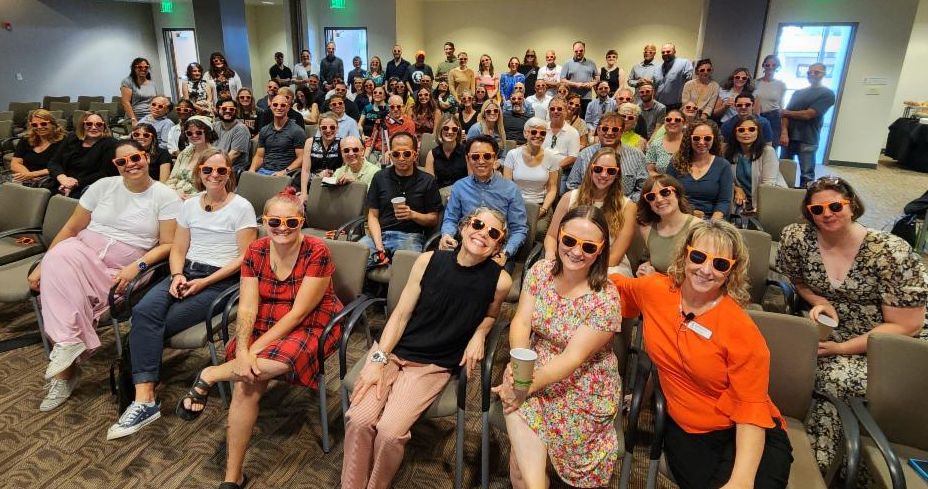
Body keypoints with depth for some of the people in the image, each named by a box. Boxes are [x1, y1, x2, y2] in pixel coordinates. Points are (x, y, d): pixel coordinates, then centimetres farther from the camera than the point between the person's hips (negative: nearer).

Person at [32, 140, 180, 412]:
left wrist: (137, 266, -17)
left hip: (121, 270, -3)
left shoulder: (165, 197, 1)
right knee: (59, 259, -31)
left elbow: (167, 244, -3)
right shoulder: (103, 186, 9)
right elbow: (71, 228, 11)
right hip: (83, 251, 3)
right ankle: (68, 345, -27)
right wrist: (43, 265, 4)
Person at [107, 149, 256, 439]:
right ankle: (145, 401, -28)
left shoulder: (241, 208, -3)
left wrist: (205, 282, -14)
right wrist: (177, 276, -7)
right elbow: (177, 249, 15)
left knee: (151, 325, -20)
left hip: (220, 281, -5)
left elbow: (246, 257, -8)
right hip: (187, 272, 5)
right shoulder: (189, 205, 15)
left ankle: (136, 378, 4)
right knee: (144, 311, -25)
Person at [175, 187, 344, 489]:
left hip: (309, 328, -3)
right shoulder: (255, 251, -3)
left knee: (277, 362, -35)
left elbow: (298, 312, -19)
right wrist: (242, 351, -24)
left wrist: (255, 350, -22)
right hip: (263, 326, 4)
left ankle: (209, 376, -6)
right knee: (246, 385, -22)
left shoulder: (317, 253, -17)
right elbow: (247, 307, -7)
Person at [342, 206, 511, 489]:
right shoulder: (428, 261, -8)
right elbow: (401, 314, -3)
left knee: (390, 433, -19)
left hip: (434, 366, -1)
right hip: (392, 350, 2)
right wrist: (378, 359, -11)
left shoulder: (499, 280, -10)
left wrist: (478, 335, -6)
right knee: (359, 419, -17)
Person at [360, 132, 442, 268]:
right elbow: (373, 216, 8)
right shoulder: (380, 177, 12)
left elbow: (434, 220, 7)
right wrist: (379, 246, -8)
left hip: (410, 236, -2)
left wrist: (413, 215, -14)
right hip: (380, 233, 2)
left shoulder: (427, 181, 6)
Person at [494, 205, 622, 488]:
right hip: (534, 373, 4)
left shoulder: (606, 298, -15)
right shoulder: (540, 271, -2)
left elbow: (573, 357, -19)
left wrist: (529, 385, -27)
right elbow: (521, 321, -7)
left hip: (583, 389, -3)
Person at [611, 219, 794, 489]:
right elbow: (616, 286, 16)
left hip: (747, 435, -2)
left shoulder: (740, 328, -16)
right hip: (686, 431, 2)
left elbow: (751, 407, -15)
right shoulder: (654, 290, -7)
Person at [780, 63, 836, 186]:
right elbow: (786, 114, 6)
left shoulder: (827, 94, 1)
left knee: (806, 175, -4)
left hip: (808, 141, -4)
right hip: (789, 137, 5)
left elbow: (808, 114, -11)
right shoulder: (798, 93, 18)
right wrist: (784, 133, -11)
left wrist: (786, 113, 3)